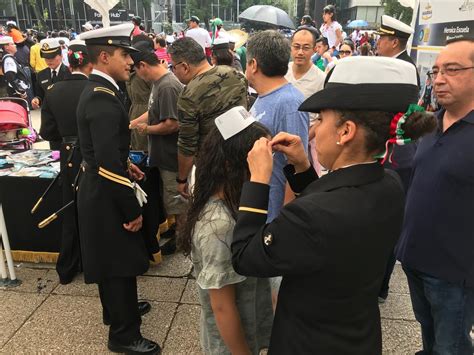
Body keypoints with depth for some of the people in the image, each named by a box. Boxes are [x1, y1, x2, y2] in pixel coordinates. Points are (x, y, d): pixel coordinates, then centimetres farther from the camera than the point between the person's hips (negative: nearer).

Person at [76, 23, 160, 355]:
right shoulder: (103, 98, -25)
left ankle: (118, 308, 44)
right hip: (106, 196, -10)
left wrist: (126, 164, 13)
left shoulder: (98, 90, 8)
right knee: (119, 262, 5)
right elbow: (109, 165, -29)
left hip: (100, 190, 10)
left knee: (113, 260, 24)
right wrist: (132, 210, -22)